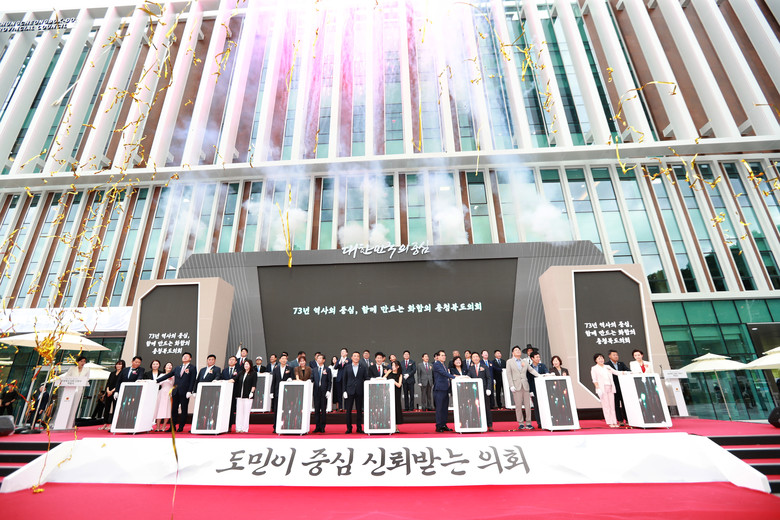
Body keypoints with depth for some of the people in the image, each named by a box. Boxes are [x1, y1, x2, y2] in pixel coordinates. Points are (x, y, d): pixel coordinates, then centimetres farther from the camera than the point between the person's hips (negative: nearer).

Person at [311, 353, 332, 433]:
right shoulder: (314, 370, 12)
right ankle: (317, 427, 13)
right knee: (316, 410, 4)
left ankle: (322, 427, 11)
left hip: (324, 392, -2)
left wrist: (328, 391, -8)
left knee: (323, 410, 2)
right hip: (316, 391, 2)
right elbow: (311, 380, 8)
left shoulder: (327, 370, 3)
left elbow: (329, 382, 1)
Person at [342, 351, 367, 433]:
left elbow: (366, 379, 4)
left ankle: (359, 428, 15)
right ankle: (349, 428, 14)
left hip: (359, 392, 0)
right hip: (350, 392, 0)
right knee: (348, 410, 3)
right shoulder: (347, 368, 6)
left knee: (359, 410, 5)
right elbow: (344, 380, 6)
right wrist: (344, 391, -2)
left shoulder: (363, 368, 6)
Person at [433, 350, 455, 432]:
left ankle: (444, 425, 18)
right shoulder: (436, 364, -9)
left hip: (445, 389, 8)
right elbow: (444, 373, -21)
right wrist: (454, 377, -27)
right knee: (439, 408, -3)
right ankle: (438, 426, 4)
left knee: (445, 408, 11)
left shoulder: (445, 365, 19)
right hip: (439, 389, -8)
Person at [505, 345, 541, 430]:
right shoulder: (509, 362, 5)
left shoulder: (525, 361, 16)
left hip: (525, 385, 3)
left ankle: (528, 423, 10)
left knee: (527, 404, 1)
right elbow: (508, 374, 1)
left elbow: (531, 370, 15)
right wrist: (511, 385, -7)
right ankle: (520, 424, 7)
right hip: (516, 386, -3)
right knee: (518, 405, -2)